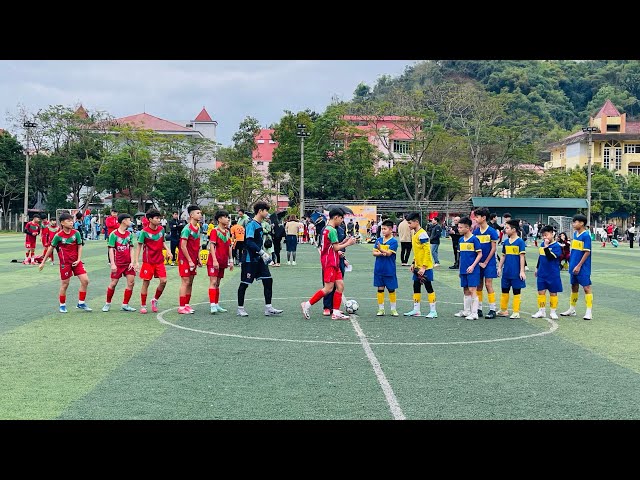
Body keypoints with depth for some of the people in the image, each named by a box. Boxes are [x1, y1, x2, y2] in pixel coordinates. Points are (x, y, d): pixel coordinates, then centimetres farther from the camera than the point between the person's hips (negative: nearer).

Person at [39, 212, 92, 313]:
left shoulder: (76, 233, -2)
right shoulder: (58, 236, -9)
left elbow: (80, 246, 6)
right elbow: (51, 248, 1)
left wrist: (79, 259, -5)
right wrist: (43, 262, 5)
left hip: (76, 261, 3)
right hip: (65, 263, -3)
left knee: (85, 280, -5)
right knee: (65, 284, 3)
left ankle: (81, 303, 8)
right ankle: (62, 305, 22)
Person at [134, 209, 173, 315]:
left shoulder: (161, 229, 2)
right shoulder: (145, 231, -11)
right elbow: (139, 246, -5)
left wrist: (168, 250, -3)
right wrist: (136, 261, -10)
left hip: (159, 260, 4)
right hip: (148, 261, -4)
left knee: (163, 281, -5)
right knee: (146, 282, 1)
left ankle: (155, 300, 18)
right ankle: (143, 306, 14)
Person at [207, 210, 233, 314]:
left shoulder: (227, 232, 12)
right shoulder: (215, 231, -9)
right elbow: (212, 246, -15)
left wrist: (230, 260, 15)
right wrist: (215, 260, -21)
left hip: (223, 262, 7)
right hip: (214, 261, -7)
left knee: (217, 283, 12)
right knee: (213, 282, -10)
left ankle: (216, 304, 18)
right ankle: (212, 305, -13)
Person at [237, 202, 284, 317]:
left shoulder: (260, 224, 13)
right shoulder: (251, 224, -15)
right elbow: (249, 242, -24)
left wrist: (263, 253, 17)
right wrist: (262, 252, -26)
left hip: (259, 259, 9)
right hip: (250, 260, -9)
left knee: (268, 280, 1)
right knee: (244, 283, 2)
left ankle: (268, 308, 4)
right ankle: (240, 308, 13)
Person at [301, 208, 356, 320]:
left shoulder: (326, 229, 16)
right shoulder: (332, 230, -15)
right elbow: (336, 248, -15)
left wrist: (343, 242, 11)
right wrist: (348, 243, -3)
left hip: (334, 263, 10)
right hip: (329, 262, -10)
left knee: (340, 286, 5)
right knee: (328, 288, -10)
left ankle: (336, 312, 5)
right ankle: (307, 304, -2)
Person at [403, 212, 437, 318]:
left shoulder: (422, 234, -17)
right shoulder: (415, 234, 11)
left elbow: (427, 251, -20)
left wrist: (423, 267, -22)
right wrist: (413, 263, 17)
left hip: (425, 267, -9)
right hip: (418, 267, 9)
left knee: (428, 287, -3)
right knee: (416, 287, 12)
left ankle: (433, 311, 3)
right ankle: (416, 310, 20)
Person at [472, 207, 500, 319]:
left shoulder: (492, 231, -9)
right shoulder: (475, 231, 5)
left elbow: (493, 248, -9)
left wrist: (485, 262, -10)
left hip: (489, 263, -5)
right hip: (478, 262, 5)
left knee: (488, 284, -6)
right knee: (478, 285, 8)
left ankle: (492, 310, 0)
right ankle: (478, 309, 16)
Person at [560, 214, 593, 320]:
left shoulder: (586, 235, -14)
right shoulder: (575, 233, 10)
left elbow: (587, 252, -16)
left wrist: (579, 266, -17)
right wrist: (570, 262, 16)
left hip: (583, 267, -8)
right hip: (573, 266, 8)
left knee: (586, 287, -4)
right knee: (574, 287, 16)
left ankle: (589, 312, -1)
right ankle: (572, 310, 26)